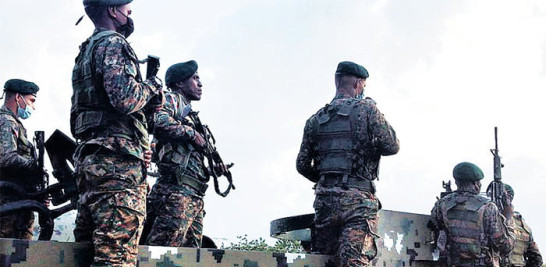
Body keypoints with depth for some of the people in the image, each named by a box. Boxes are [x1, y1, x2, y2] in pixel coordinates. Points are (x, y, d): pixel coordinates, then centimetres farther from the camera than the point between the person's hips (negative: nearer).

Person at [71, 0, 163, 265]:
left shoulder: (87, 50, 25)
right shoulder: (114, 43, -5)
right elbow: (125, 98, -20)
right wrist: (153, 85, -1)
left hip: (89, 160, 10)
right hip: (117, 160, -10)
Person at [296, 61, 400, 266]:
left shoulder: (315, 120, 14)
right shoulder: (366, 108, 0)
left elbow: (302, 165, 16)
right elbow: (392, 146, -3)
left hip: (325, 199, 5)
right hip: (358, 200, -5)